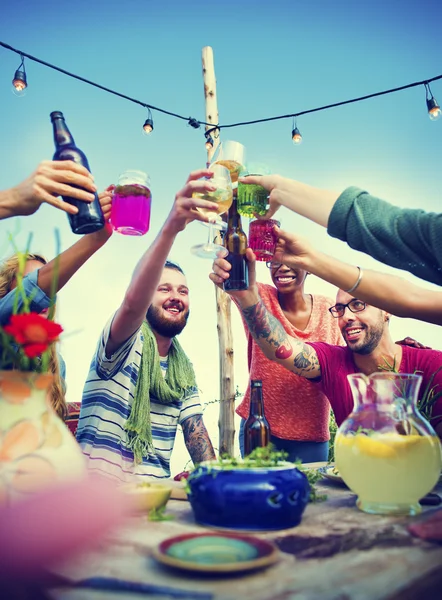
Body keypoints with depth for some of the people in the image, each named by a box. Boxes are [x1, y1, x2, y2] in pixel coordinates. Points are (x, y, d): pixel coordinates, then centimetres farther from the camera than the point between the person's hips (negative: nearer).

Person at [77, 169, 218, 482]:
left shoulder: (185, 370, 13)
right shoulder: (128, 344, -8)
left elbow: (196, 433, 12)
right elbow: (132, 303, -30)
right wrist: (171, 226, -43)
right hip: (100, 488, -4)